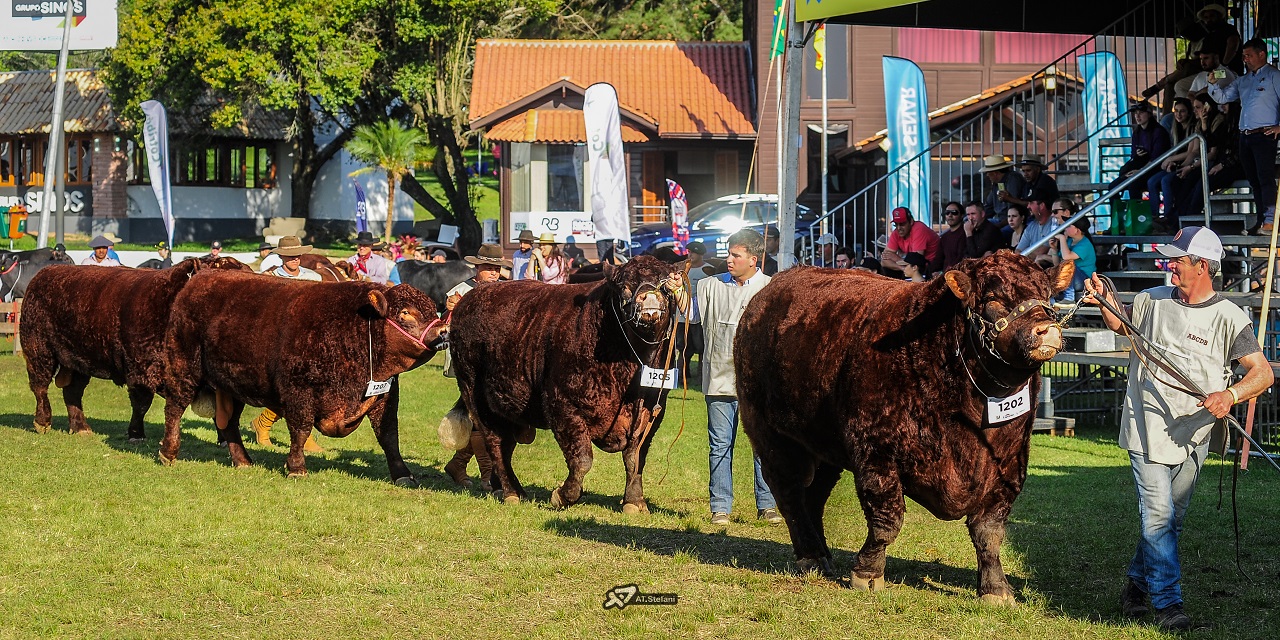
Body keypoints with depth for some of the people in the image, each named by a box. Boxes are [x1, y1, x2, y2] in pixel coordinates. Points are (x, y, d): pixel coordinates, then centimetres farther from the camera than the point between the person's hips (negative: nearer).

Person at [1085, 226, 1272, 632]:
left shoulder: (1228, 318, -7)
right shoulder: (1153, 301, 4)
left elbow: (1264, 373, -11)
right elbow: (1120, 324, 25)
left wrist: (1230, 395, -29)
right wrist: (1104, 300, 5)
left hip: (1192, 435, 0)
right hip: (1148, 428, 0)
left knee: (1172, 519, 13)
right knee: (1158, 515, -10)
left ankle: (1137, 586, 31)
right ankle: (1168, 604, -7)